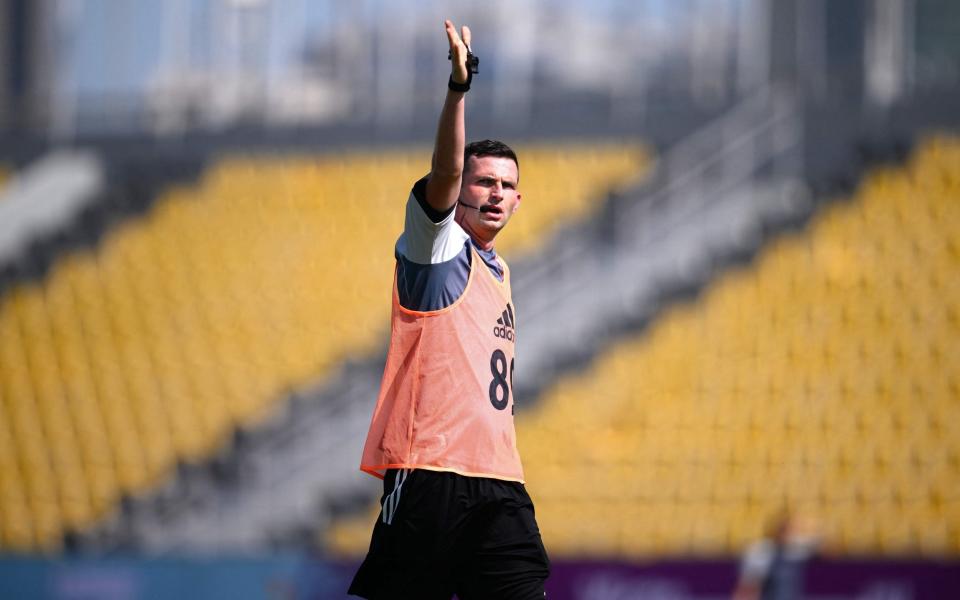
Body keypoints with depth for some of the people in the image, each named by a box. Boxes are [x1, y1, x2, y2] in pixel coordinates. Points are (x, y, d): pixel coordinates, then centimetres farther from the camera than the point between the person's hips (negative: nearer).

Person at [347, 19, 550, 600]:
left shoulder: (499, 271, 22)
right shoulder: (439, 245, 0)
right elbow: (445, 172, -19)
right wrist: (459, 88, -34)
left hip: (499, 479, 7)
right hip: (431, 470, -7)